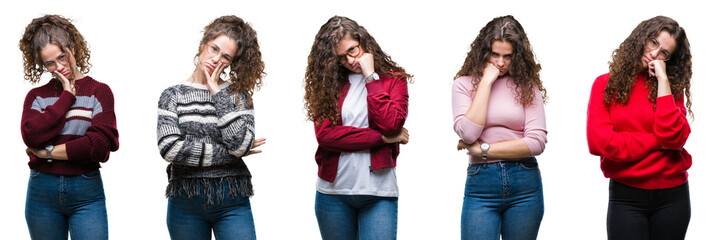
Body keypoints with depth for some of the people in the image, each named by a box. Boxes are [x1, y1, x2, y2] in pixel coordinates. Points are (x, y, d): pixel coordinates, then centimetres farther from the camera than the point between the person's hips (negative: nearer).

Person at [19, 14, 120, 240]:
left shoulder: (99, 91, 2)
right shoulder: (37, 96, 9)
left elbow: (101, 143, -11)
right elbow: (32, 136, -10)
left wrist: (48, 153, -6)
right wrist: (67, 96, -4)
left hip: (86, 192, -2)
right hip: (42, 192, 2)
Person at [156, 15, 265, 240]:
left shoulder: (238, 94, 6)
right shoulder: (173, 95, 5)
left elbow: (240, 143, -11)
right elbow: (169, 148, -10)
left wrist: (217, 93, -6)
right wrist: (227, 153, -9)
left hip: (231, 202, 0)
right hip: (185, 202, 1)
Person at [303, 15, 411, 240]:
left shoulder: (394, 79, 5)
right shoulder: (328, 83, 6)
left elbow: (391, 124, -12)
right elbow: (324, 134, -7)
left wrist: (371, 77, -7)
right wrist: (382, 138, -9)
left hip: (378, 193, -2)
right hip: (333, 191, 2)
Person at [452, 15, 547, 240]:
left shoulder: (527, 86, 5)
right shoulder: (465, 84, 5)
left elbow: (537, 142, -5)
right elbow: (468, 134, -11)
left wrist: (483, 150, -8)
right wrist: (487, 81, -7)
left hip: (524, 185, 1)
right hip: (481, 185, -1)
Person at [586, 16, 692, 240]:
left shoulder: (672, 87, 5)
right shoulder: (606, 85, 1)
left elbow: (675, 138, -12)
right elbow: (598, 142, -12)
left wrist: (663, 80, -10)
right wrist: (658, 141, -8)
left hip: (672, 196, 2)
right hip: (626, 196, -2)